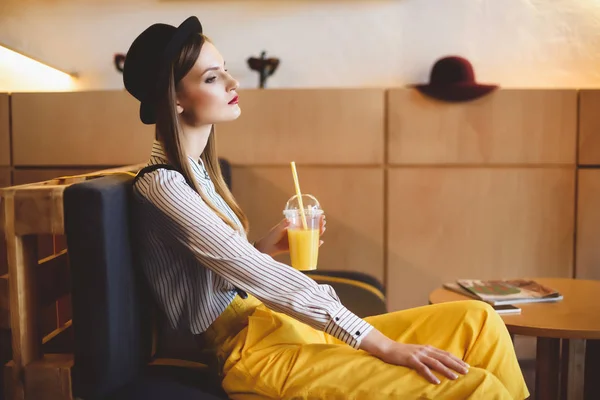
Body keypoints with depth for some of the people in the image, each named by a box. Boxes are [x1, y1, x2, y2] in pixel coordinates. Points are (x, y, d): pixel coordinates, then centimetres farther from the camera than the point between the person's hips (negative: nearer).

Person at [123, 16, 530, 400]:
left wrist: (265, 248, -1)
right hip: (252, 350, -8)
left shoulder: (196, 170, 14)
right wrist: (385, 346, -21)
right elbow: (256, 275, -21)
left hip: (287, 329, 8)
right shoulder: (161, 185, -12)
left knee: (477, 320, -1)